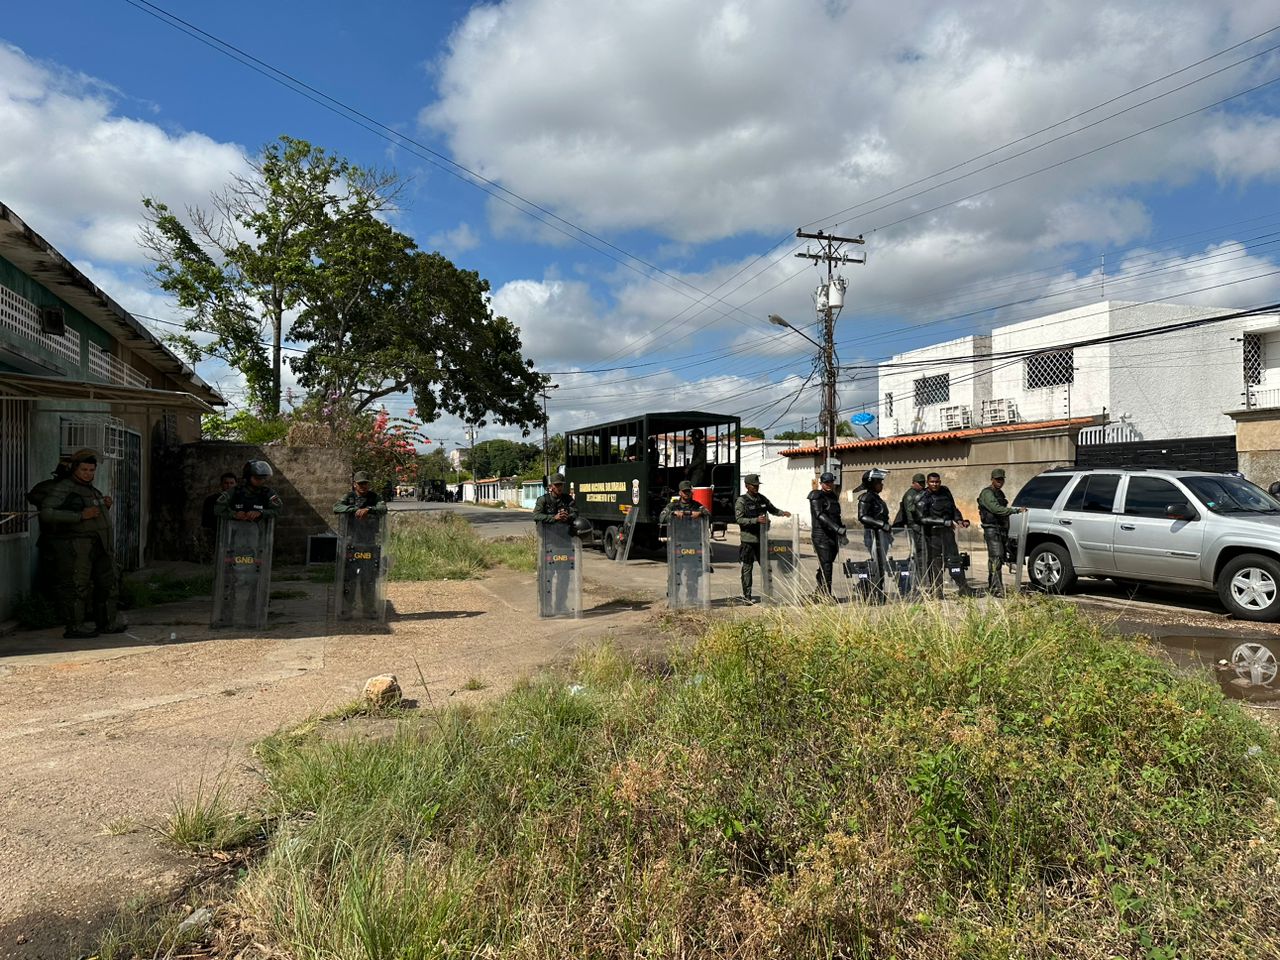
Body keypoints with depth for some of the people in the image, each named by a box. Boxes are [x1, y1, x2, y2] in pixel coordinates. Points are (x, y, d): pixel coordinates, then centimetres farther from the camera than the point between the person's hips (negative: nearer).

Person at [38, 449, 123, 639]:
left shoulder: (92, 490, 20)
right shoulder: (62, 488, -5)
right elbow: (47, 513, -17)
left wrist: (106, 506, 9)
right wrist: (80, 515, -22)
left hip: (100, 544, 8)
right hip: (76, 544, -8)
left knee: (109, 582, 11)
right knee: (77, 585, -7)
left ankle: (107, 622, 21)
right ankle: (74, 627, -1)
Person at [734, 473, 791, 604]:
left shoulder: (762, 499, 11)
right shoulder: (741, 501, -7)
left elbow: (772, 509, 23)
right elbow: (739, 519, -14)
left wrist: (782, 513, 3)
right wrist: (756, 520, -24)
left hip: (762, 538, 5)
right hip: (748, 539, -5)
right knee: (747, 568, 1)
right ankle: (746, 596, 7)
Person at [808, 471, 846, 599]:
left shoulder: (833, 496, 18)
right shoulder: (816, 496, -8)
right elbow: (819, 515, -21)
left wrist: (842, 529, 18)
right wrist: (837, 528, -28)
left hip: (833, 536, 8)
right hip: (821, 535, -8)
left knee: (825, 566, 12)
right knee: (826, 566, -12)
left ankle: (819, 594, 20)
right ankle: (826, 595, -11)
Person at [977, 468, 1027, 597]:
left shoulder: (1000, 494, 21)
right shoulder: (987, 493, -9)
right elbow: (996, 509, -24)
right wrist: (1016, 510, -27)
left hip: (1002, 530, 9)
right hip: (992, 530, -9)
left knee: (997, 559, 11)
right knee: (996, 558, -16)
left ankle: (991, 587, 18)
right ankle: (997, 589, -20)